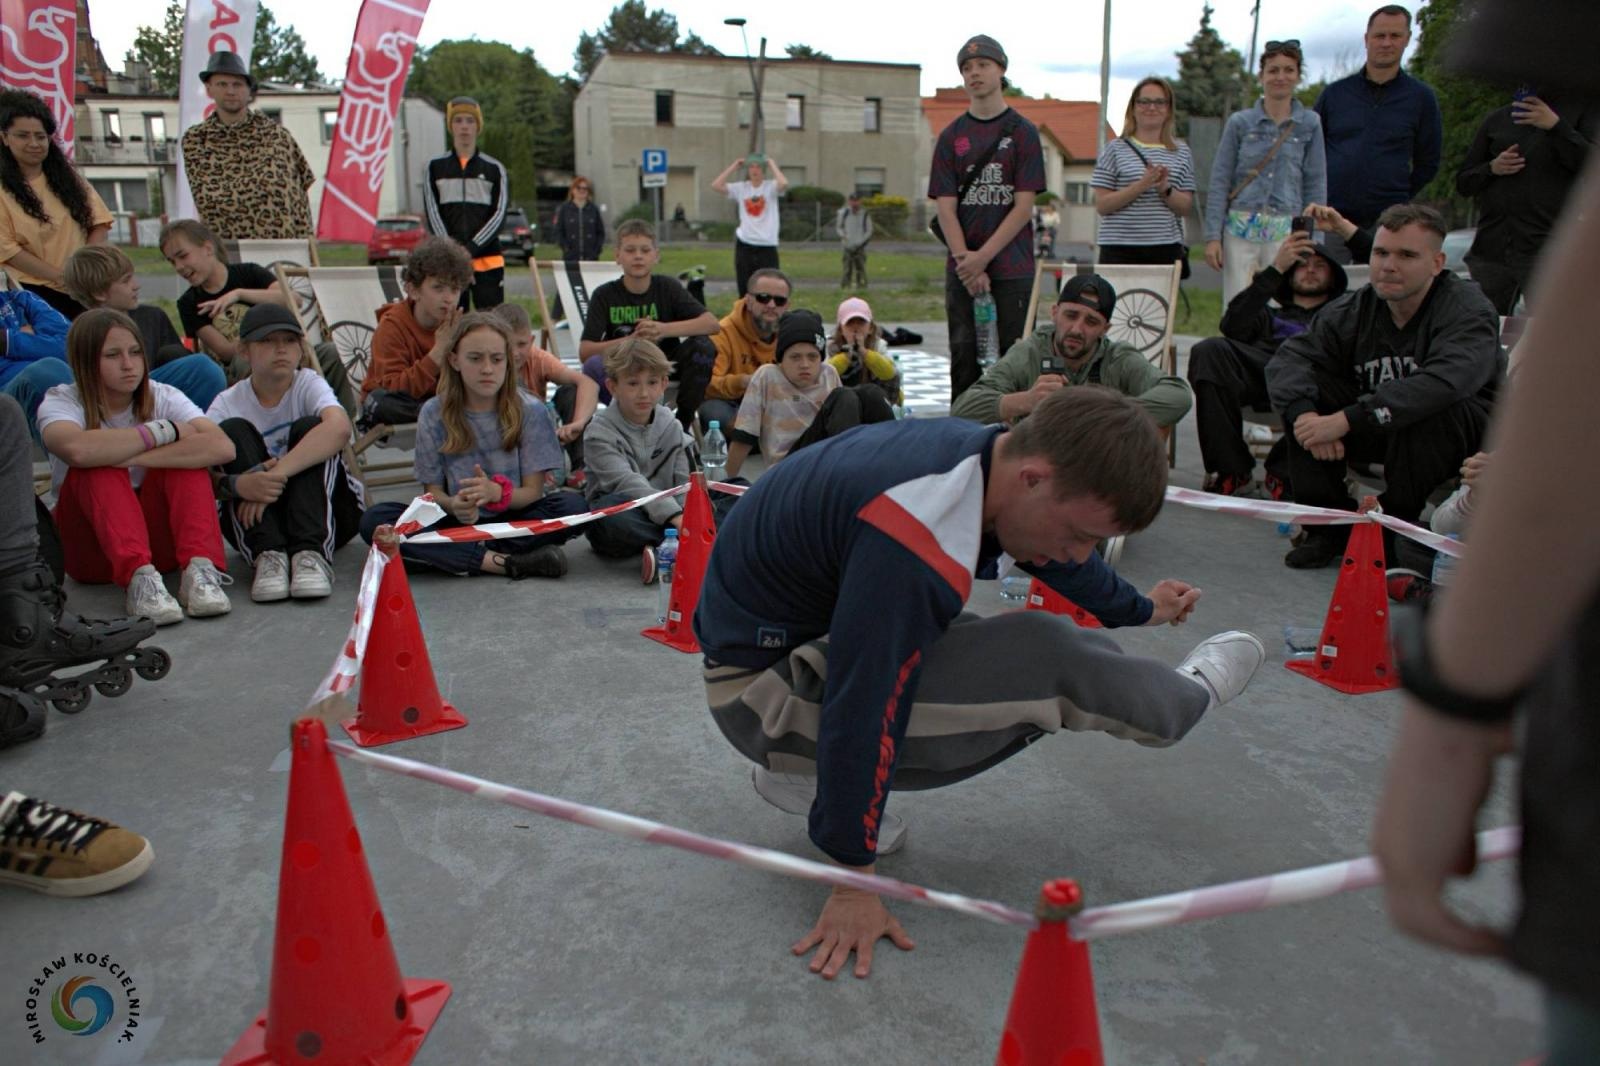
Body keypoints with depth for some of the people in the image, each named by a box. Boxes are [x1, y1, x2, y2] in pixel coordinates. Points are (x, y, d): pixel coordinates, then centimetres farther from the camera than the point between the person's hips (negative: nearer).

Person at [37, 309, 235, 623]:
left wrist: (132, 457, -30)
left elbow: (223, 447, -25)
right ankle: (140, 578, -44)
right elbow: (78, 449, -34)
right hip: (91, 546, -1)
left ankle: (199, 568, -37)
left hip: (156, 535, 1)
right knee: (98, 467, -28)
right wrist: (163, 430, -23)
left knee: (184, 456, -22)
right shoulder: (61, 402, -6)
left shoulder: (163, 397, -3)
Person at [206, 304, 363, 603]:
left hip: (329, 511, -1)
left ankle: (311, 553, -35)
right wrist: (236, 485, -36)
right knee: (233, 430, -17)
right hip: (255, 519, 1)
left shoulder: (309, 384, -7)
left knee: (308, 428, -22)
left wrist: (276, 474, -37)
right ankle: (268, 555, -31)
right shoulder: (227, 404, -2)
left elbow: (340, 428, -31)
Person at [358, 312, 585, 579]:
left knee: (572, 505, -29)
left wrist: (497, 492, -28)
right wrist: (453, 505, -23)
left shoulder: (529, 411, -3)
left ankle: (463, 558, -24)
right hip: (459, 522, 1)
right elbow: (433, 491, 2)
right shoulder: (434, 414, 0)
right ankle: (502, 562, -31)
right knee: (373, 520, -24)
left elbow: (533, 490, -5)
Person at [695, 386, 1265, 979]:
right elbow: (864, 709, -31)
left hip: (818, 625, 9)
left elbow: (1062, 559, 15)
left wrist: (1139, 610, 32)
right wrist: (854, 884, -21)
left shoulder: (991, 456, -6)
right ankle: (1185, 697, 12)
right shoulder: (916, 544, -34)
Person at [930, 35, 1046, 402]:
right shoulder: (952, 135, 11)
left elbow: (1024, 206, -4)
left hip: (1011, 267, -2)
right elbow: (946, 207, 3)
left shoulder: (1023, 131, 4)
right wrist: (966, 262, -10)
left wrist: (982, 257, -12)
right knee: (964, 355, 3)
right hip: (962, 269, 2)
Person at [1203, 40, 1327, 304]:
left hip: (1287, 232, 0)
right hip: (1241, 229, 0)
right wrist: (1213, 236, -2)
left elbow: (1316, 185, 7)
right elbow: (1220, 181, 4)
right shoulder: (1239, 122, 5)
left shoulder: (1310, 124, 6)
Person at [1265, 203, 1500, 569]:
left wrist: (1347, 420, -45)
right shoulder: (1356, 310, -4)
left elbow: (1444, 382, -39)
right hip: (1381, 432, 5)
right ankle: (1330, 524, -11)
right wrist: (1305, 414, -36)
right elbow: (1290, 357, -15)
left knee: (1424, 411, -38)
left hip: (1466, 433, -5)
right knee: (1300, 390, -16)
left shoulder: (1467, 311, -19)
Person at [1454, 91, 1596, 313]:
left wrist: (1556, 126, -13)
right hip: (1490, 251, 4)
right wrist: (1492, 168, -3)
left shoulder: (1586, 111, 8)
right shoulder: (1496, 119, 18)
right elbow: (1463, 182, 18)